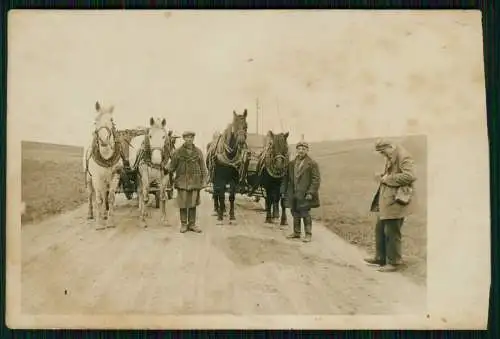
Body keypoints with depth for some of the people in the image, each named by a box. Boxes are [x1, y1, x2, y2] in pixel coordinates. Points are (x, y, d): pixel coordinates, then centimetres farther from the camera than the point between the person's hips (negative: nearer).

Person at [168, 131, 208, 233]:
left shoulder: (198, 152, 7)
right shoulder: (178, 152, 2)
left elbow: (203, 167, 9)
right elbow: (172, 166, 5)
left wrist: (204, 180, 5)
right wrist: (170, 169, -13)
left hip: (194, 182, 1)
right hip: (182, 181, -1)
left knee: (193, 204, 5)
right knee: (183, 204, 1)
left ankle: (192, 224, 15)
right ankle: (183, 224, 12)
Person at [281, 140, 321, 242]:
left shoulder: (312, 164, -6)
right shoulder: (292, 163, 11)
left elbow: (316, 179, -10)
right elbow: (286, 178, 15)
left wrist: (311, 192, -17)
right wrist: (283, 191, 10)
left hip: (305, 194, -5)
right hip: (293, 194, 6)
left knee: (305, 214, -2)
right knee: (295, 214, 13)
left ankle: (308, 234, 8)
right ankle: (296, 232, 26)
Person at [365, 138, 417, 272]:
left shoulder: (403, 156, -15)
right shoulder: (390, 158, 15)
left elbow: (409, 176, -25)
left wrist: (388, 179, -20)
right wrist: (382, 176, 5)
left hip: (395, 200, -10)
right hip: (385, 200, 10)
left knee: (392, 232, -2)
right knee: (380, 229, 16)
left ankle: (394, 262, 9)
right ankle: (380, 258, 28)